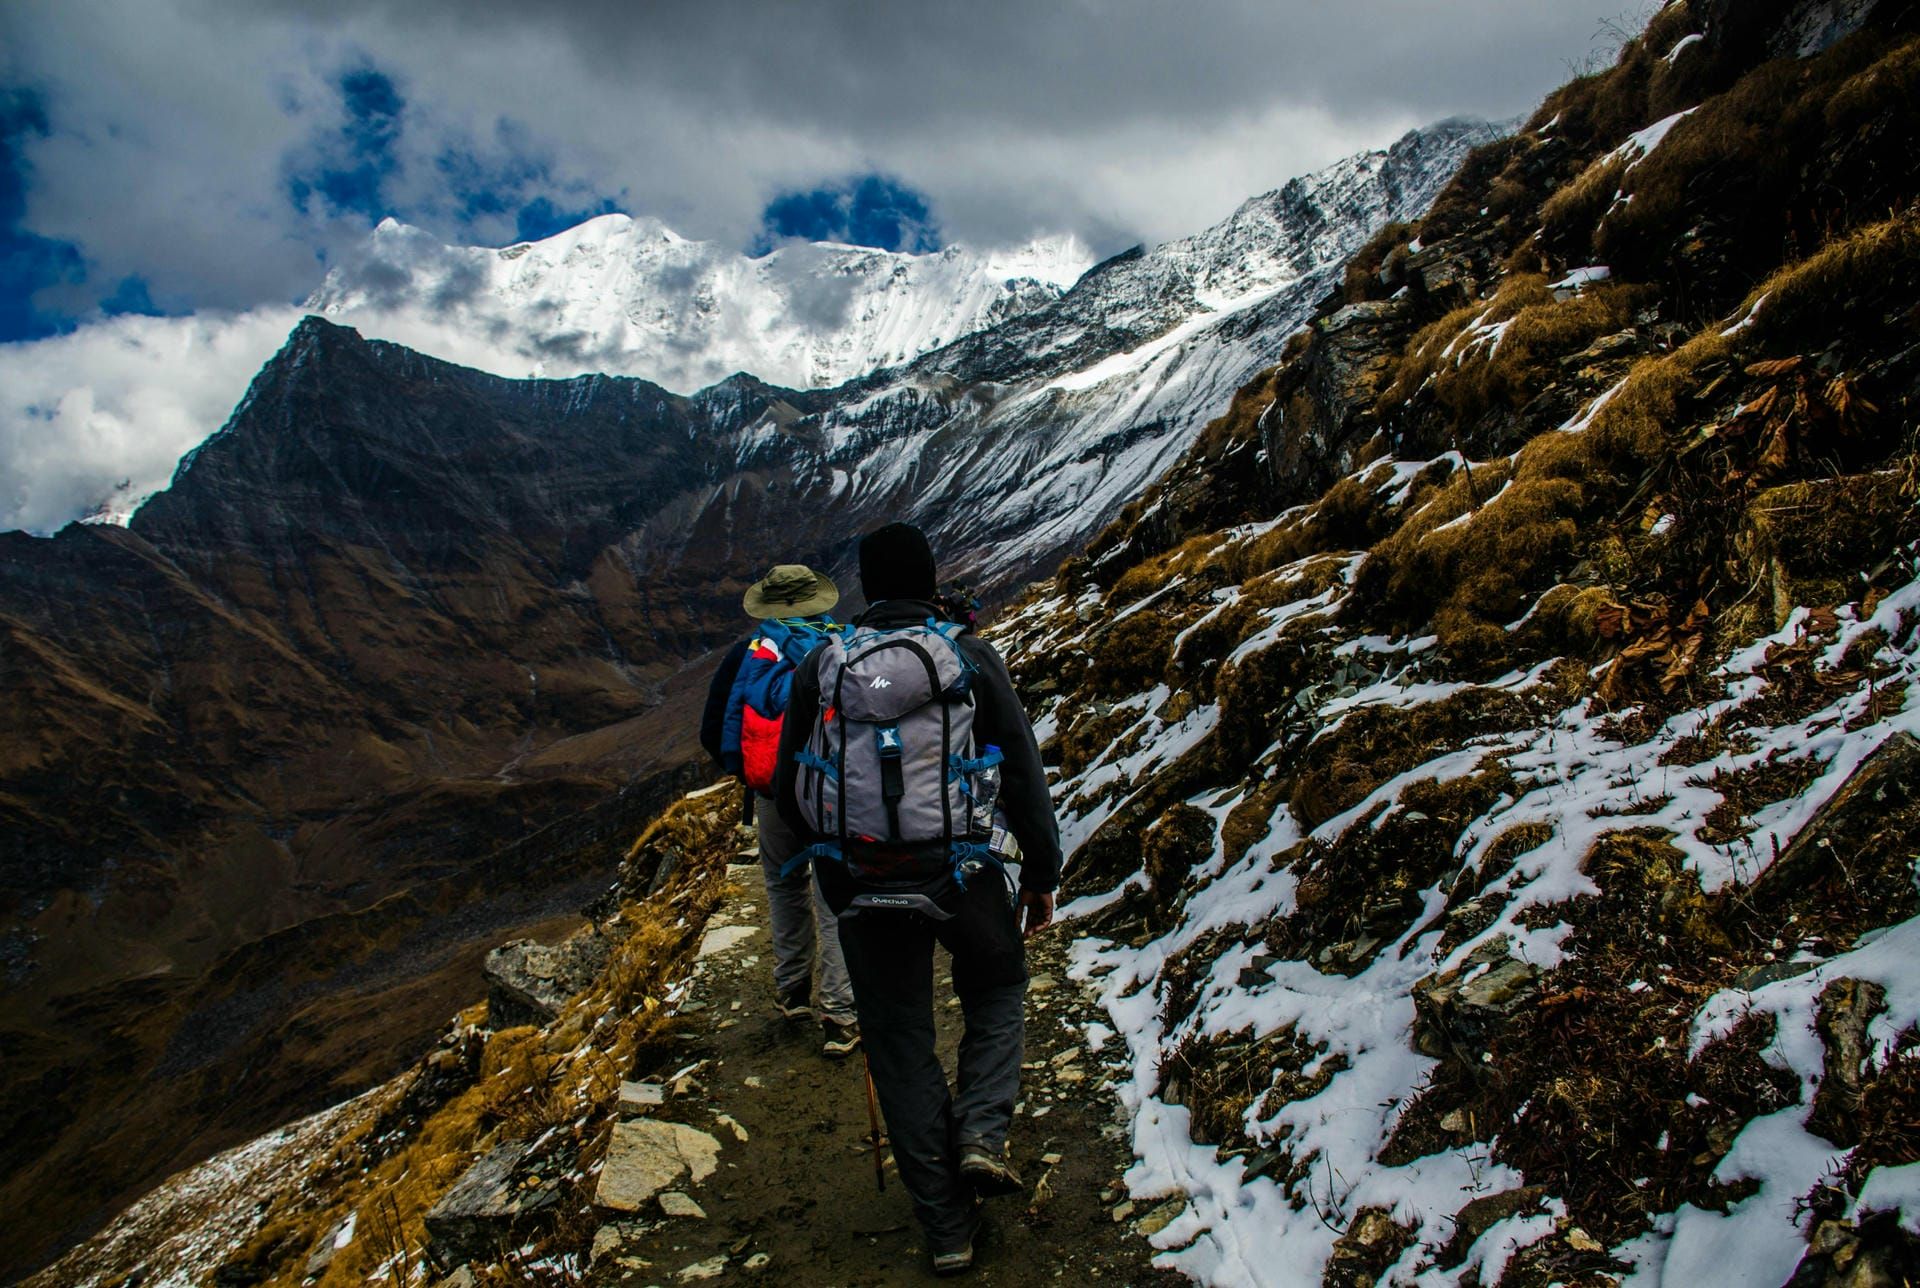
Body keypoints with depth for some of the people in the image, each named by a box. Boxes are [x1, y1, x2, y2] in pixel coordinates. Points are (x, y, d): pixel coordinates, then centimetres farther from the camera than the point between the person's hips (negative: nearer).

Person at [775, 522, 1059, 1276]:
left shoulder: (820, 668, -2)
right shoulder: (971, 658, -7)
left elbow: (788, 793, 3)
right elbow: (1023, 774, -6)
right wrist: (1041, 874, 6)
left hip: (862, 885, 1)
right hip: (964, 876, -1)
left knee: (901, 1044, 14)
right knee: (997, 991, 27)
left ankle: (947, 1227, 21)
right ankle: (982, 1134, 7)